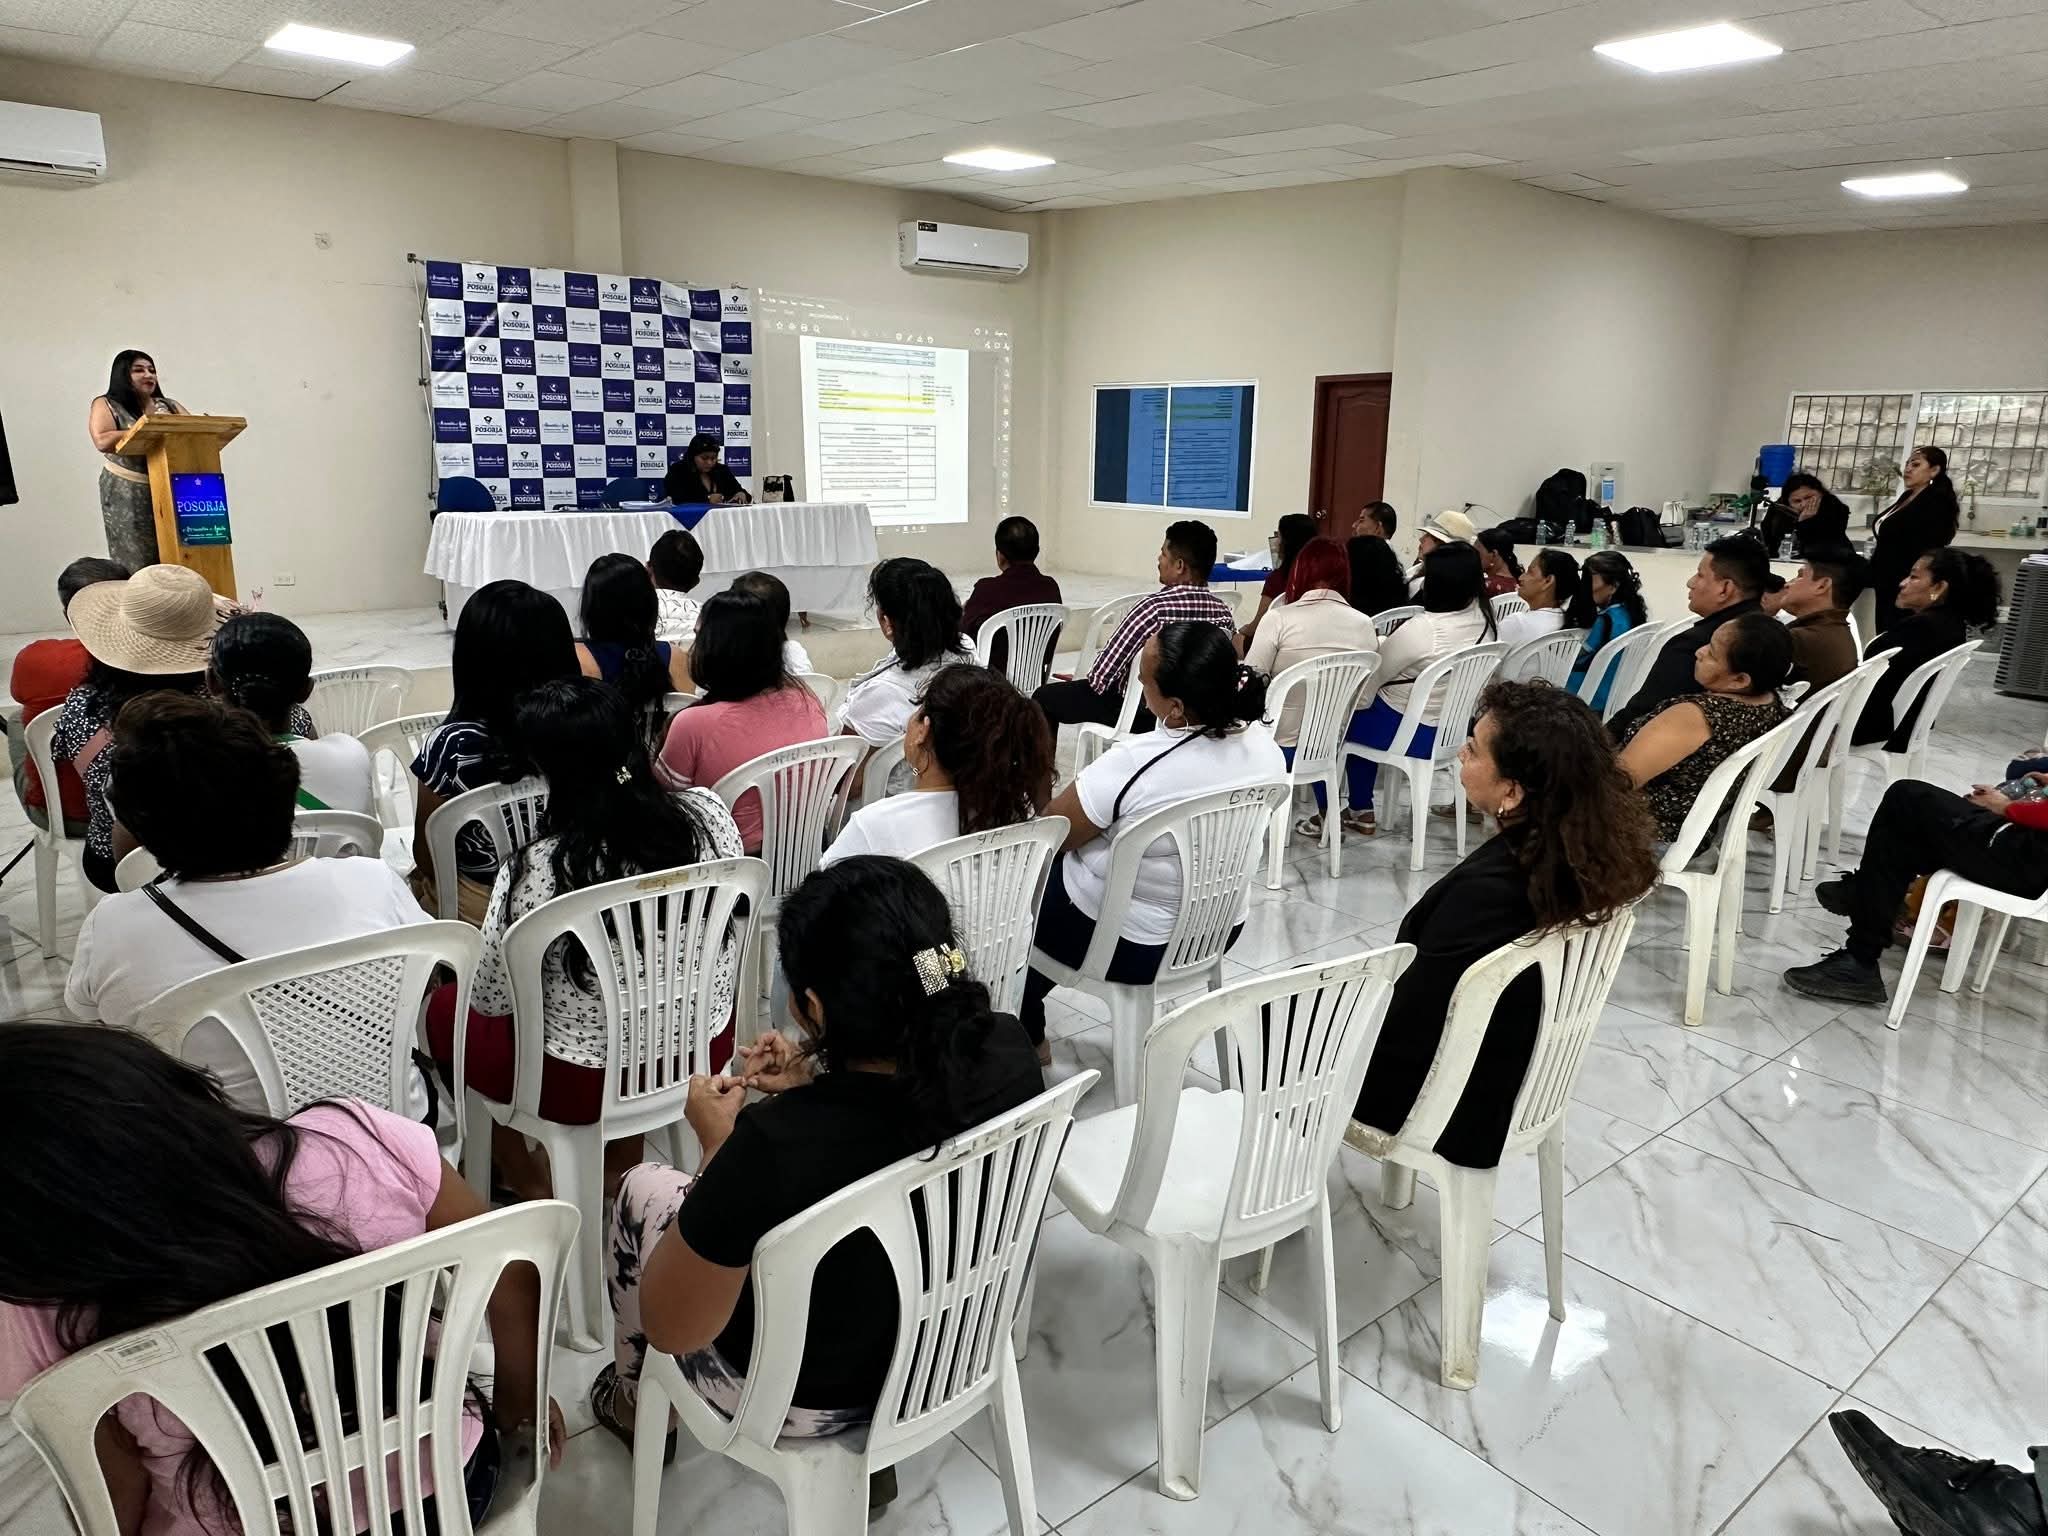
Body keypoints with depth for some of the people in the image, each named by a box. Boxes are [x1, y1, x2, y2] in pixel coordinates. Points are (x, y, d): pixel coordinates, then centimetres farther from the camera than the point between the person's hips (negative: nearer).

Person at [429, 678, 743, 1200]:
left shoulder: (535, 870, -27)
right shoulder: (708, 813, -15)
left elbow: (492, 1000, -11)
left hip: (586, 1082, -4)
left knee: (443, 1009, 22)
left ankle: (529, 1184, 32)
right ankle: (623, 1165, 38)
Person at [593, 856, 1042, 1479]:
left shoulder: (774, 1148, -39)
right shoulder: (1009, 1052, -23)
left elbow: (672, 1328, -20)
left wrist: (717, 1148, -13)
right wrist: (818, 1083, -3)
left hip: (809, 1399, -4)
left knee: (644, 1188, 18)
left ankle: (636, 1399, 45)